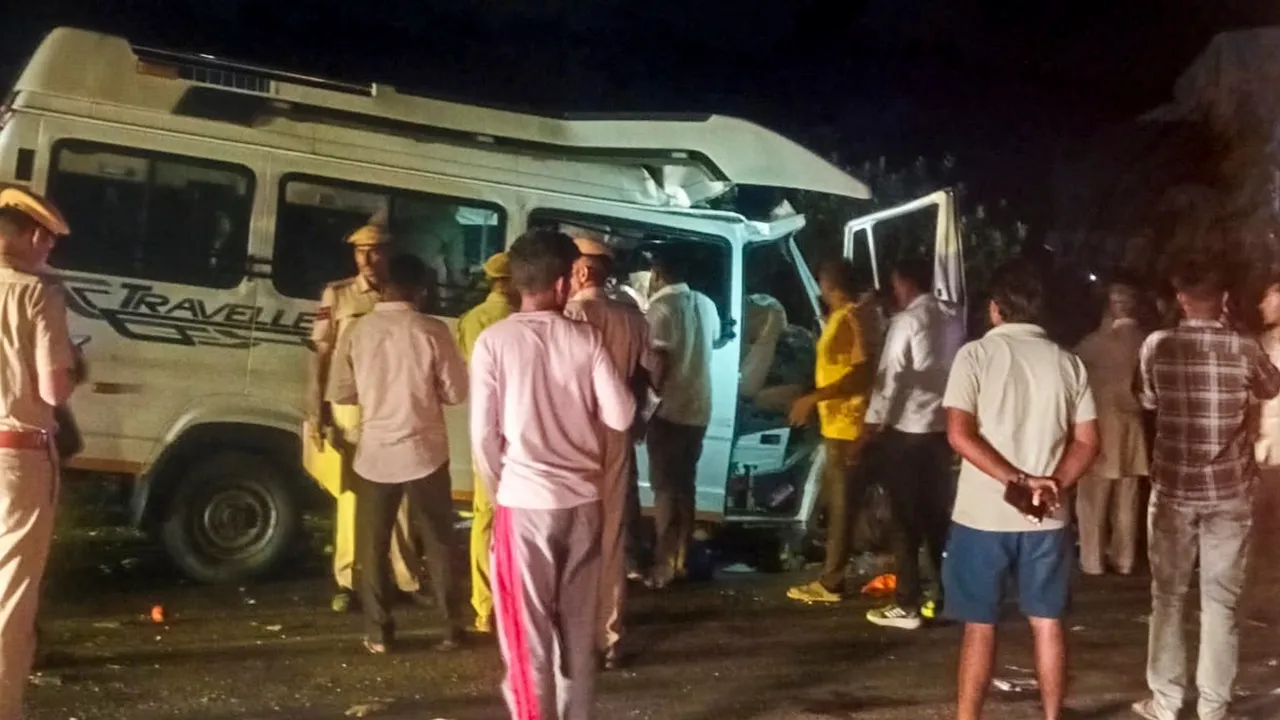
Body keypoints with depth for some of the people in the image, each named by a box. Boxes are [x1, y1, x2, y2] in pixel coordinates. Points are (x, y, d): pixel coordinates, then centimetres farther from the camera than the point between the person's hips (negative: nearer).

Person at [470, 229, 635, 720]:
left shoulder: (494, 340, -7)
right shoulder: (586, 339, -2)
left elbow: (483, 432, -8)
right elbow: (621, 416, -2)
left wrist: (498, 487, 7)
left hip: (524, 499, -3)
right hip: (582, 497, 3)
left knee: (528, 631, 5)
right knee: (578, 626, 16)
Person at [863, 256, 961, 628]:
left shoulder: (907, 321, -12)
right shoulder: (946, 322, 10)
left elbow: (892, 376, -15)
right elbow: (950, 373, 13)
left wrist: (874, 421, -7)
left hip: (906, 429, -7)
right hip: (941, 428, 7)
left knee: (906, 519, -1)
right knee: (939, 515, 14)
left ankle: (908, 605, 3)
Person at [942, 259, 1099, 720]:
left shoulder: (977, 354, -6)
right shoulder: (1067, 362, 5)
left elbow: (960, 434, -16)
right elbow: (1087, 442, 1)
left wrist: (1019, 481, -15)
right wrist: (1052, 487, -7)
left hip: (983, 514, -3)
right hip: (1046, 518, 3)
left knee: (980, 626, 6)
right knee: (1048, 624, 13)